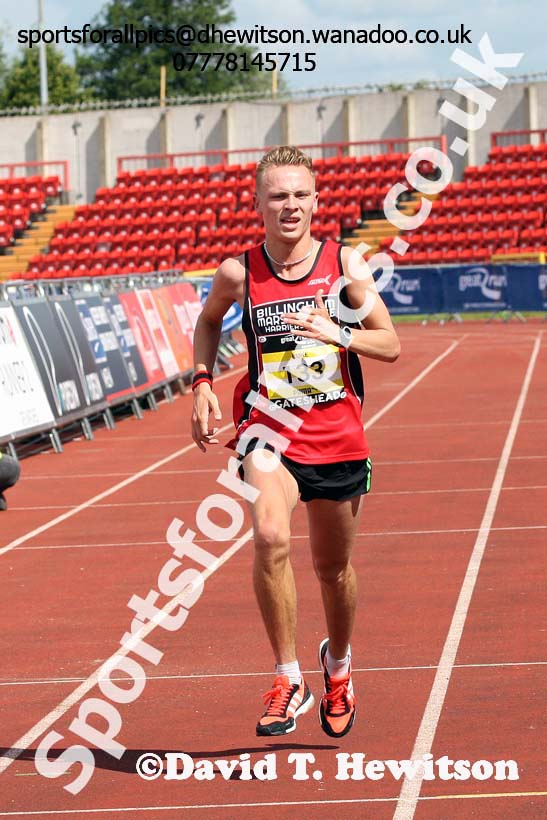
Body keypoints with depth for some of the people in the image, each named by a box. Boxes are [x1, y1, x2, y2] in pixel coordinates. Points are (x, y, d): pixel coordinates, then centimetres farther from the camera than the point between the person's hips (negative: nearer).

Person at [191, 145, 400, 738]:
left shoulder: (344, 263, -3)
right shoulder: (239, 273, -3)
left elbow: (391, 346, 1)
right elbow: (208, 321, 19)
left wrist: (338, 333, -17)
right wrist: (202, 383, 5)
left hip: (338, 436, 1)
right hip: (269, 429, -1)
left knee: (333, 567, 14)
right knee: (270, 539, -28)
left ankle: (337, 662, 44)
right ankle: (288, 680, -16)